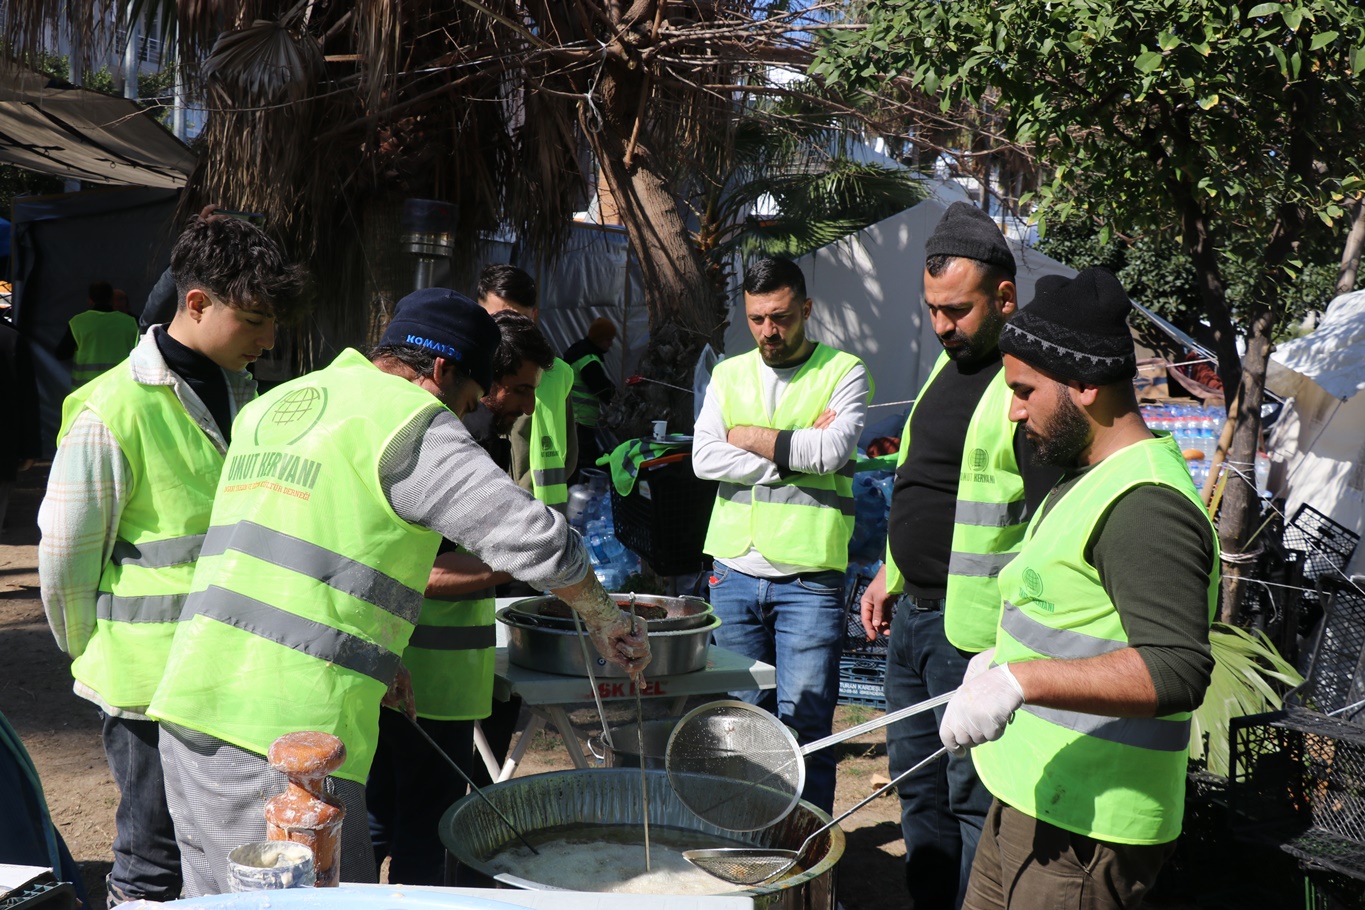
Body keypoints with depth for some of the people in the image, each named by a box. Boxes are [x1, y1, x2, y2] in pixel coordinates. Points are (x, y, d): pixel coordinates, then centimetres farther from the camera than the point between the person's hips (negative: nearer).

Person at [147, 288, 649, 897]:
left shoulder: (270, 405, 18)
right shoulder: (408, 419, -7)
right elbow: (533, 536, -13)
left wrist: (371, 657, 26)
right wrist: (602, 617, 3)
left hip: (188, 705, 9)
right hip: (282, 733, -9)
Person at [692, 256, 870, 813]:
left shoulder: (843, 371, 2)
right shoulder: (728, 375, 12)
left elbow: (834, 450, -15)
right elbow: (704, 459, -2)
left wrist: (754, 438, -4)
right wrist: (796, 451, -8)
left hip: (809, 576, -4)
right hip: (735, 569, 4)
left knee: (805, 721, -1)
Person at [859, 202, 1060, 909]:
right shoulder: (948, 365, 13)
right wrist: (889, 576, 22)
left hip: (975, 630, -9)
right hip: (913, 614, 9)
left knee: (974, 798, 2)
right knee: (917, 788, 18)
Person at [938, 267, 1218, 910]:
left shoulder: (1146, 503, -21)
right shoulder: (1094, 477, 13)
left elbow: (1177, 671, -31)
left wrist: (1022, 679, -37)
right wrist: (1006, 657, 18)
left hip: (1083, 824, -10)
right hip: (1032, 794, 10)